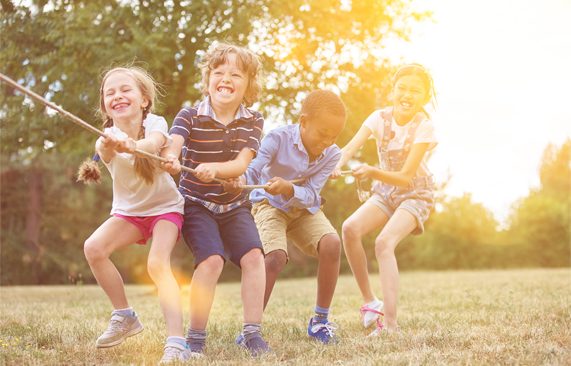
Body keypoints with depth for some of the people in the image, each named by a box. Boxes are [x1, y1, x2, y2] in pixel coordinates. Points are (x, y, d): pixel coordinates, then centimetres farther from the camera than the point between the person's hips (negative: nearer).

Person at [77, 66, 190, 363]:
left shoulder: (154, 123, -18)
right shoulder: (109, 137, -16)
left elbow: (154, 141, -43)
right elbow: (105, 152, -42)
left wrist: (133, 146, -67)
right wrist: (107, 146, -68)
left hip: (165, 206, -3)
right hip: (127, 211, 3)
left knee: (157, 263, -28)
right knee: (93, 247, -22)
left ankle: (176, 342, -30)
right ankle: (124, 316, -3)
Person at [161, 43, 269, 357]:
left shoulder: (253, 122, -4)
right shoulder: (190, 116, -11)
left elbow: (241, 164, -16)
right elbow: (172, 148, -28)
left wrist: (214, 168, -37)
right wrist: (169, 159, -53)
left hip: (234, 205, 3)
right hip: (196, 203, -3)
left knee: (253, 255, -17)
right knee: (212, 259, -23)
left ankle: (253, 332, -8)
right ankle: (196, 336, -10)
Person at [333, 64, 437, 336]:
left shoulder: (424, 127, -19)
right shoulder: (380, 117, -9)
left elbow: (405, 177, -24)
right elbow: (350, 148, -22)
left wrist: (372, 172, -41)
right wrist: (337, 164, -45)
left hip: (415, 194, -4)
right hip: (384, 192, 4)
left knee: (384, 242, -29)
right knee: (350, 228, -23)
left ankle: (390, 324, -31)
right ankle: (369, 301, -9)